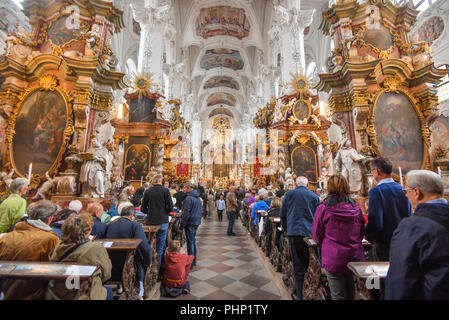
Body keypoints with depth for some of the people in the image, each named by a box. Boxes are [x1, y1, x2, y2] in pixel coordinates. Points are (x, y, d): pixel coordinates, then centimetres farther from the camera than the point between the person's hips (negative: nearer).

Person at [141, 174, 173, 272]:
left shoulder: (148, 191, -2)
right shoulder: (165, 191, -9)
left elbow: (143, 209, 3)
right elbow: (170, 208, -10)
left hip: (150, 222, 2)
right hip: (163, 222, -2)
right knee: (160, 248, 9)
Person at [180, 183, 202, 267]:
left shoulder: (188, 198, -19)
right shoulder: (198, 197, 9)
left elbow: (186, 213, -19)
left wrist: (182, 225, -12)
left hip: (190, 223, -9)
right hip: (197, 222, 9)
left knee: (190, 242, 2)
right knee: (193, 240, 18)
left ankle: (191, 262, 12)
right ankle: (194, 259, 29)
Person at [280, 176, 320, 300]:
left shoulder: (289, 194, 2)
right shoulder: (314, 196, 5)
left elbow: (283, 214, 5)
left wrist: (285, 228, 19)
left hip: (294, 232, -1)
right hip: (310, 233, 2)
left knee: (298, 264, 6)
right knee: (309, 263, 14)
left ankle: (300, 295, 13)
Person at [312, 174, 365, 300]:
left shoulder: (323, 208, -13)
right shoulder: (356, 207, -2)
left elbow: (317, 234, -4)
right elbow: (361, 232, 10)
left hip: (334, 259, -4)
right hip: (355, 257, 5)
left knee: (338, 295, 8)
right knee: (351, 292, 22)